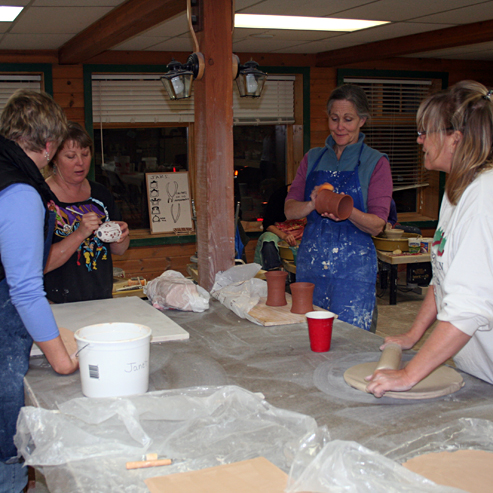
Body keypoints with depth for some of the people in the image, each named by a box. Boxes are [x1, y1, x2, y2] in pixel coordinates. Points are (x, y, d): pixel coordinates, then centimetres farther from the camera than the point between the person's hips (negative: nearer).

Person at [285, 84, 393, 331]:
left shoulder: (375, 162, 0)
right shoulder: (313, 158, 12)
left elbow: (377, 225, -5)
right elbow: (289, 209, 5)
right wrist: (313, 204, -16)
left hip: (353, 268, -3)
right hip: (310, 264, 4)